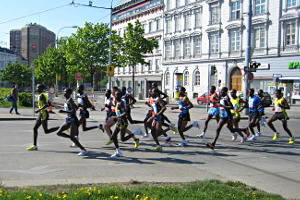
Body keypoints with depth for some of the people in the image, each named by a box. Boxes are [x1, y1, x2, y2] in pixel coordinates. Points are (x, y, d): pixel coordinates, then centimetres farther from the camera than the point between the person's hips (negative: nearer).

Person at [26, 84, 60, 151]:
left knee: (46, 131, -4)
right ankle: (34, 146, 11)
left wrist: (39, 110, -25)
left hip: (44, 114, -10)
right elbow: (48, 104, 19)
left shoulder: (42, 95, -16)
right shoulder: (43, 95, 13)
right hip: (41, 114, 10)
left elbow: (46, 105, -26)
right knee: (35, 128, 9)